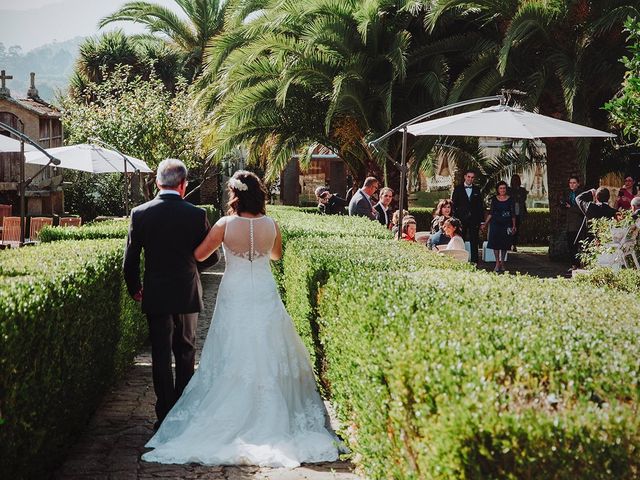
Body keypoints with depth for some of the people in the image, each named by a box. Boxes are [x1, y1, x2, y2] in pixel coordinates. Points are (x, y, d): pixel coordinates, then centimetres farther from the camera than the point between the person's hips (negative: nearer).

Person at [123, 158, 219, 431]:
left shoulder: (140, 214, -7)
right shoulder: (196, 215, -9)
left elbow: (130, 260, -4)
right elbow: (211, 257, -1)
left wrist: (134, 288, 13)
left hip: (156, 295, 0)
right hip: (188, 294, 0)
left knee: (161, 357, 7)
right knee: (185, 353, 16)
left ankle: (165, 415, 7)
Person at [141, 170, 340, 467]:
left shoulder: (225, 225, -12)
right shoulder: (271, 225, -6)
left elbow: (198, 255, -2)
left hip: (235, 298, -1)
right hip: (265, 297, 2)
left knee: (234, 360, 8)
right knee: (267, 357, 10)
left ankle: (234, 415, 13)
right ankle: (270, 413, 14)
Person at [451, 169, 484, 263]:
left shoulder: (477, 190, 11)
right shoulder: (458, 189, 5)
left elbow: (480, 206, 10)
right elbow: (453, 205, 3)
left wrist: (481, 220, 3)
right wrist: (455, 219, -5)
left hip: (474, 220, 2)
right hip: (461, 219, -1)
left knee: (474, 242, 3)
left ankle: (474, 261, 7)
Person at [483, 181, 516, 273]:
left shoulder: (510, 200, 2)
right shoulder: (494, 199, 5)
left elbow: (513, 214, 3)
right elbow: (491, 213, 9)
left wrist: (514, 225, -4)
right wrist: (485, 223, 5)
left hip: (506, 224, -1)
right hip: (495, 224, 1)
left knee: (504, 244, 3)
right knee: (495, 242, -5)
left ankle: (502, 262, 13)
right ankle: (497, 263, 0)